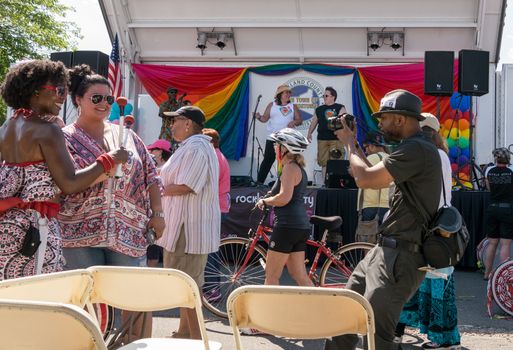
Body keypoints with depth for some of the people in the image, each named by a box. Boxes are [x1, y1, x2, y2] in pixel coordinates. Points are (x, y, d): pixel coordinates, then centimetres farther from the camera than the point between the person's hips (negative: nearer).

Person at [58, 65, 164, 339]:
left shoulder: (125, 135, 15)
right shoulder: (64, 138, 3)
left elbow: (150, 175, 15)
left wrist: (157, 214, 7)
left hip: (128, 231, 3)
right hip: (81, 233, -3)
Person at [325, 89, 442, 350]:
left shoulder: (416, 149, -18)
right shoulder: (412, 148, 16)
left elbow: (364, 179, -21)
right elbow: (374, 177, 23)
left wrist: (349, 142, -4)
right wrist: (351, 141, 17)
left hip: (402, 257, -11)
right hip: (386, 250, 11)